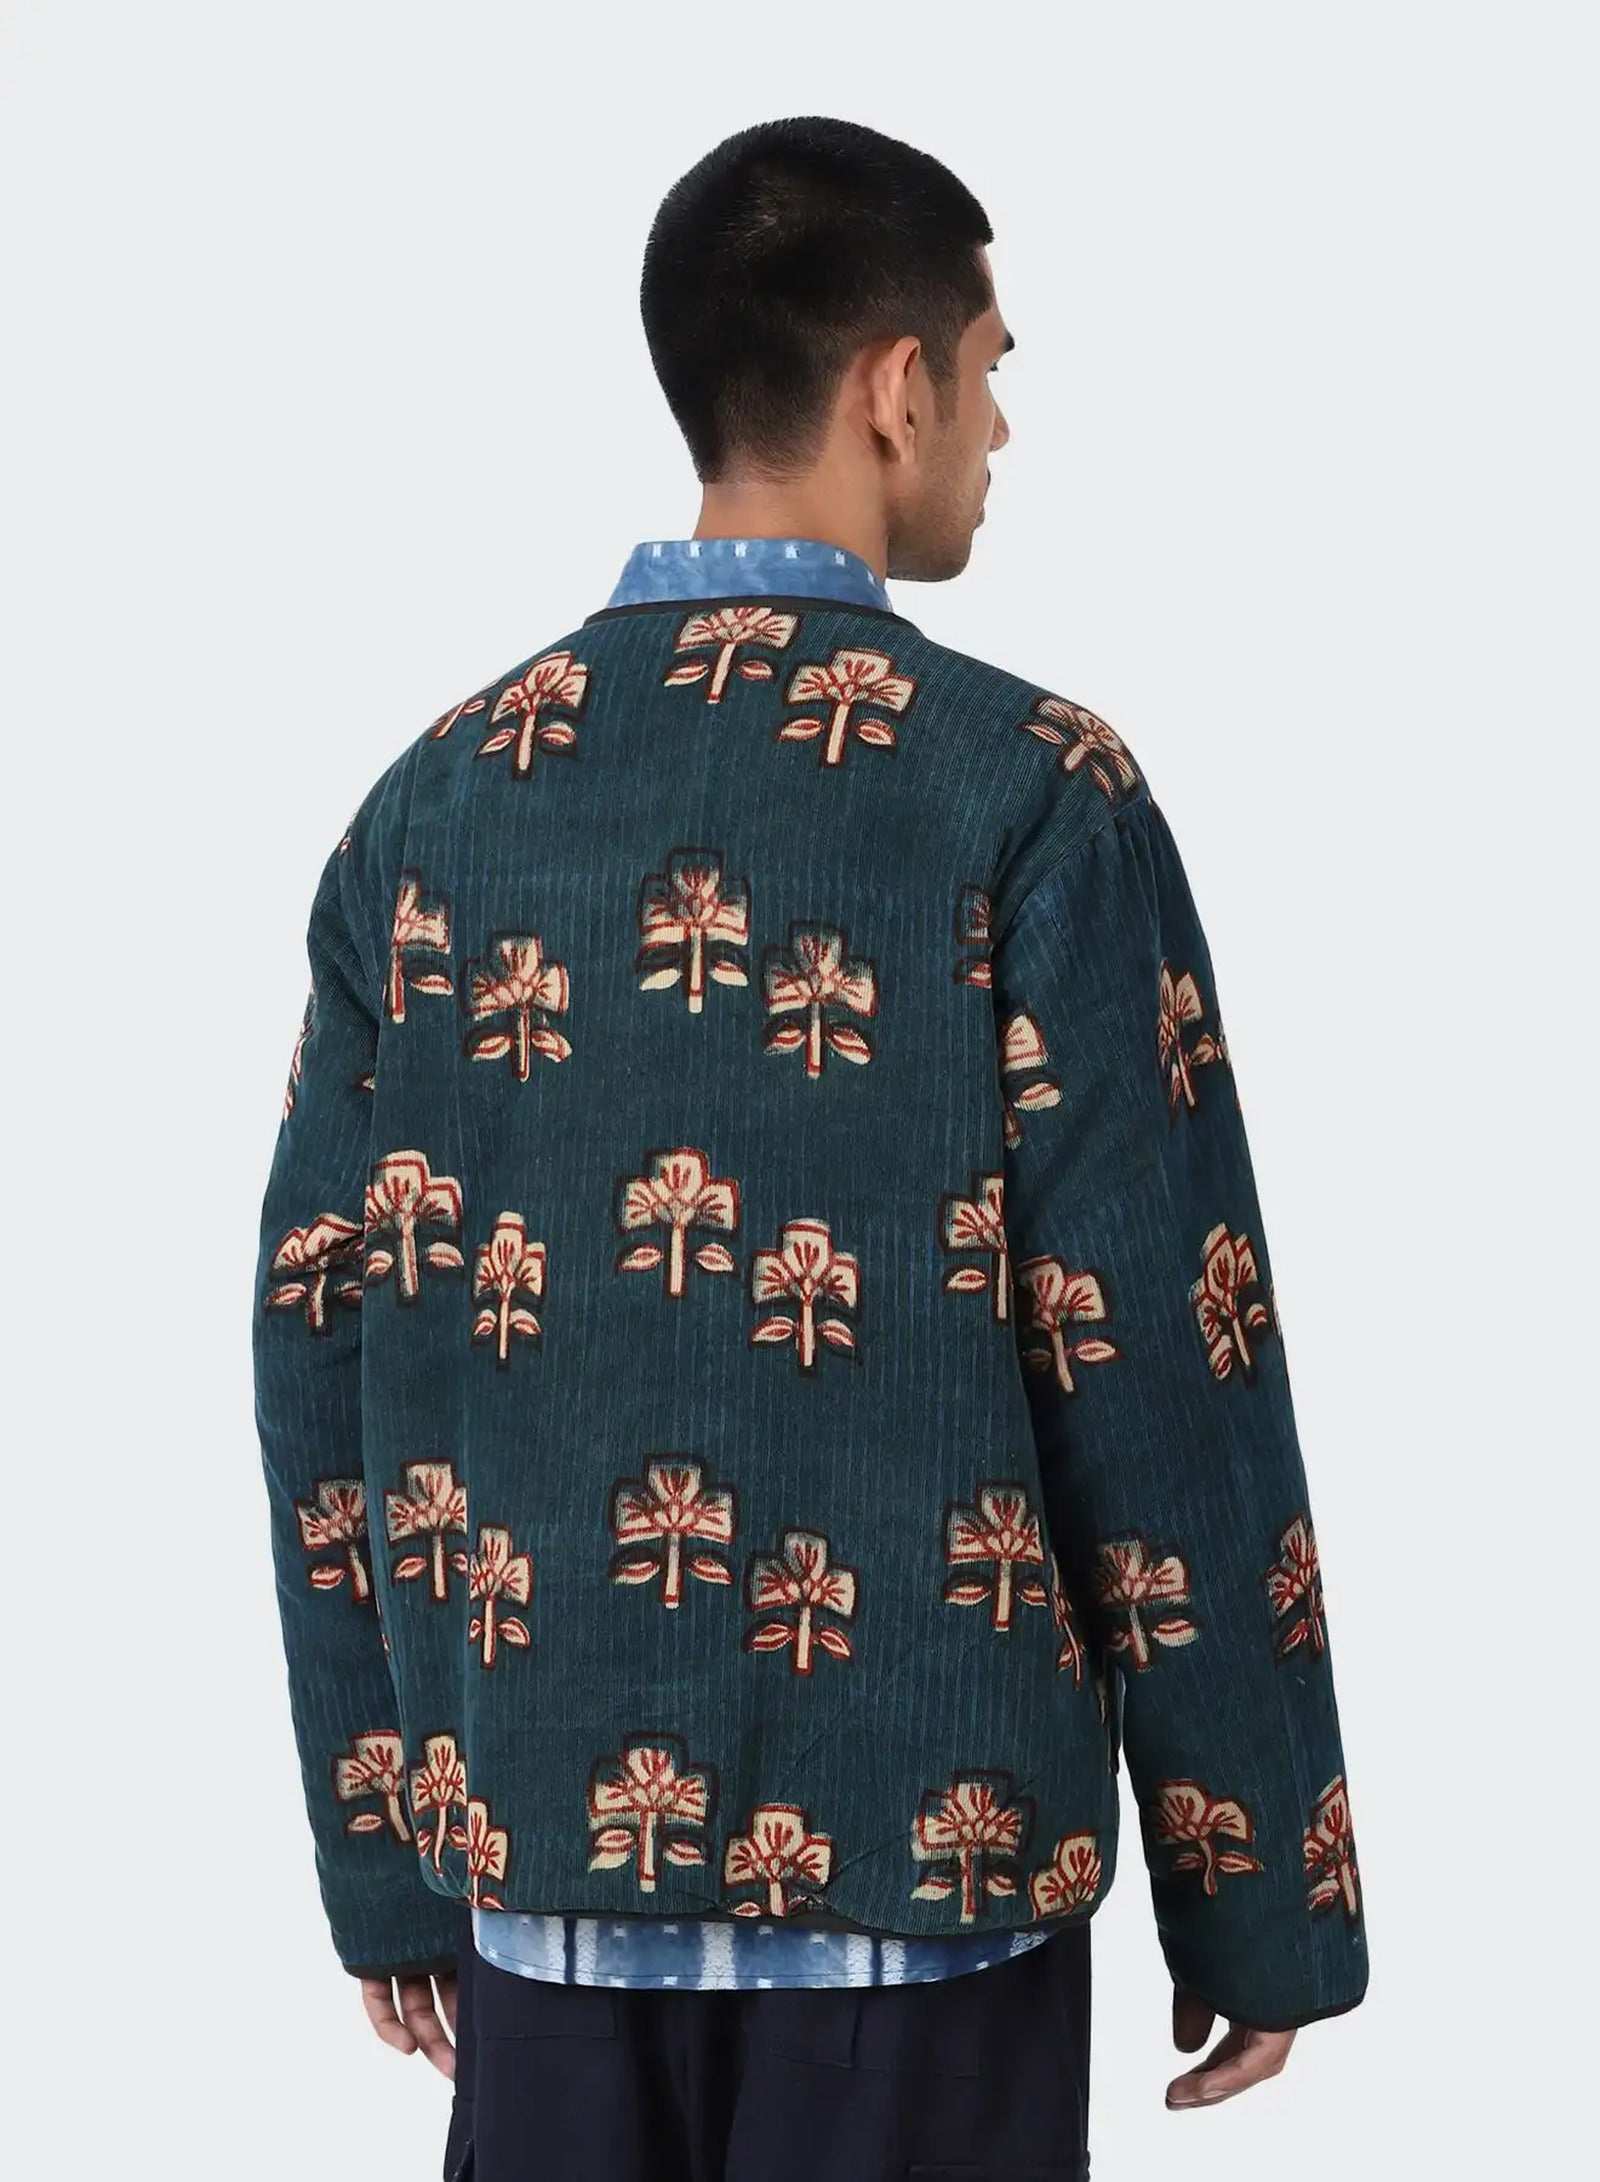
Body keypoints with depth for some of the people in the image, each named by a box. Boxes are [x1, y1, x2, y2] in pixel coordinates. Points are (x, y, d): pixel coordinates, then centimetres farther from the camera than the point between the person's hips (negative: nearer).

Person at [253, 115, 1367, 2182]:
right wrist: (1261, 1903, -2)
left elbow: (322, 1342, 5)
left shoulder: (439, 798, 5)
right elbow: (1157, 1356, -10)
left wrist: (382, 1861, 13)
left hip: (540, 1849, 4)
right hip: (911, 1851, -4)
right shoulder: (1026, 790, -8)